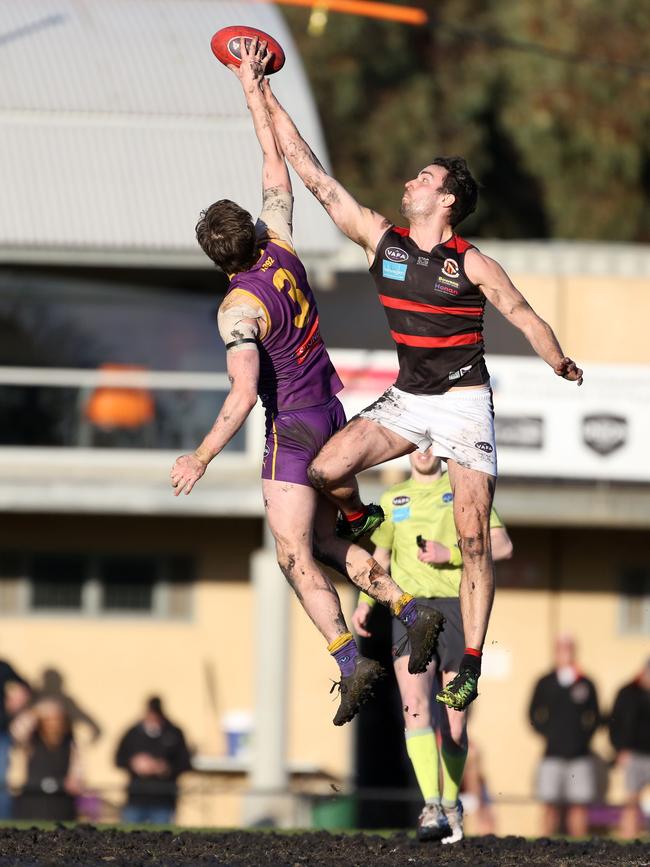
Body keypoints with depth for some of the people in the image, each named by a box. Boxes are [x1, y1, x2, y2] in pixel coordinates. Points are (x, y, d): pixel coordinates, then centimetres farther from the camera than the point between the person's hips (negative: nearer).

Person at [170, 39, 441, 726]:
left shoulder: (238, 309, -21)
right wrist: (251, 87, 14)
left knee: (295, 554, -6)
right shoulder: (281, 249, -3)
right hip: (330, 411, 8)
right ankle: (412, 611, 5)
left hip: (292, 426, -8)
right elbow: (276, 163, 8)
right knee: (326, 542, 17)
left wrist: (203, 457, -22)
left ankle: (349, 661, -17)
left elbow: (244, 393, -27)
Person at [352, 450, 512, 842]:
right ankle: (432, 809, -30)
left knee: (454, 726, 0)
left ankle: (451, 802, 24)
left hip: (456, 607, -1)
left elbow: (503, 545, 2)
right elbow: (380, 557, 28)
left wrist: (451, 554, -11)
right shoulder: (392, 500, 18)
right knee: (416, 707, -21)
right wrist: (365, 602, 11)